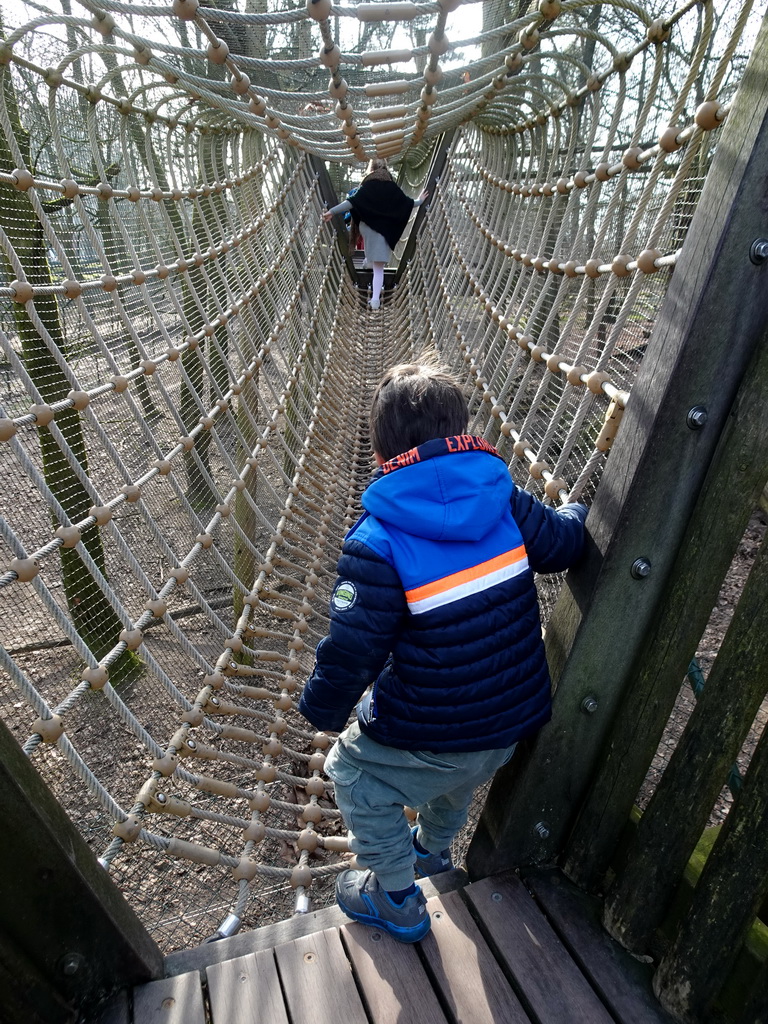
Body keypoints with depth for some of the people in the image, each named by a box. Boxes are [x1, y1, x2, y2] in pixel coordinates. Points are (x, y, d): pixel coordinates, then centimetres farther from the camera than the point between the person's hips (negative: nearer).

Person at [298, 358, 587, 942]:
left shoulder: (378, 543, -24)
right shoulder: (506, 503, -11)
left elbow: (352, 649, -21)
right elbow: (565, 542, 4)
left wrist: (323, 709, -1)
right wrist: (583, 509, 28)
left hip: (429, 740, -6)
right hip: (514, 720, 7)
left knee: (353, 772, 23)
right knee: (457, 776, 38)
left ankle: (396, 899, 37)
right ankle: (434, 850, 64)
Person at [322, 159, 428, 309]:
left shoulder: (367, 186, -5)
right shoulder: (392, 186, 3)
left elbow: (352, 201, -15)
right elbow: (407, 202, 13)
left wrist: (332, 211, -17)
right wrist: (420, 201, 32)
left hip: (369, 228, -1)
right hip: (385, 230, 1)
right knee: (379, 267, -3)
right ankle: (375, 298, -13)